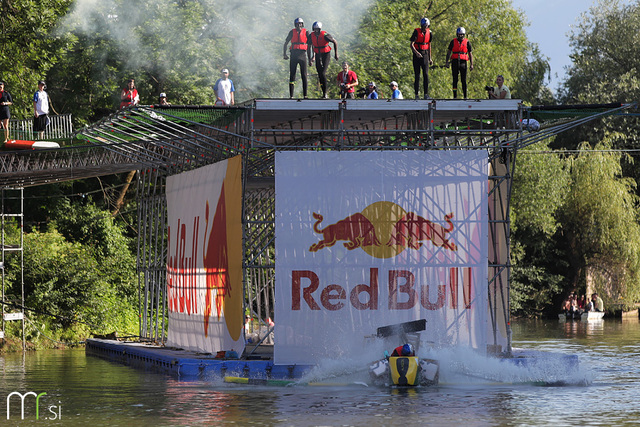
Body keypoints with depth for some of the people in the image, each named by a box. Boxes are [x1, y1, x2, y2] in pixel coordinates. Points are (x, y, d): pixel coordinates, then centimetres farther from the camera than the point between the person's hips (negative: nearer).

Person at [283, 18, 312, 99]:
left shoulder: (306, 33, 6)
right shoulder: (292, 32, 6)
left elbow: (309, 46, 10)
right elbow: (286, 43, 9)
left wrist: (310, 59, 8)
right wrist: (284, 53, -5)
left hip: (302, 55, 0)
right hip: (294, 55, 0)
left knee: (304, 75, -5)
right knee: (292, 75, -1)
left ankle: (305, 95, -4)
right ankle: (291, 95, 1)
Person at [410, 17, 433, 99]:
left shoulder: (429, 32, 6)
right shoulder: (416, 32, -8)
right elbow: (411, 45, -11)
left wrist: (430, 58, 14)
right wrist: (416, 53, -28)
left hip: (425, 54, 3)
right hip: (417, 55, -3)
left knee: (426, 74, -7)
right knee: (417, 75, -2)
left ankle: (426, 94, -6)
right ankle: (416, 94, 3)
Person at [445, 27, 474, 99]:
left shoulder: (467, 42, 8)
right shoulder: (453, 42, 10)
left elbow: (470, 54, 9)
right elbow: (449, 52, 10)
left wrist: (471, 64, 0)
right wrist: (446, 62, 0)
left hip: (463, 62, -1)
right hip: (455, 62, 1)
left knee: (464, 80, -6)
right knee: (455, 80, 0)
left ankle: (465, 96, -3)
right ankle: (455, 96, 3)